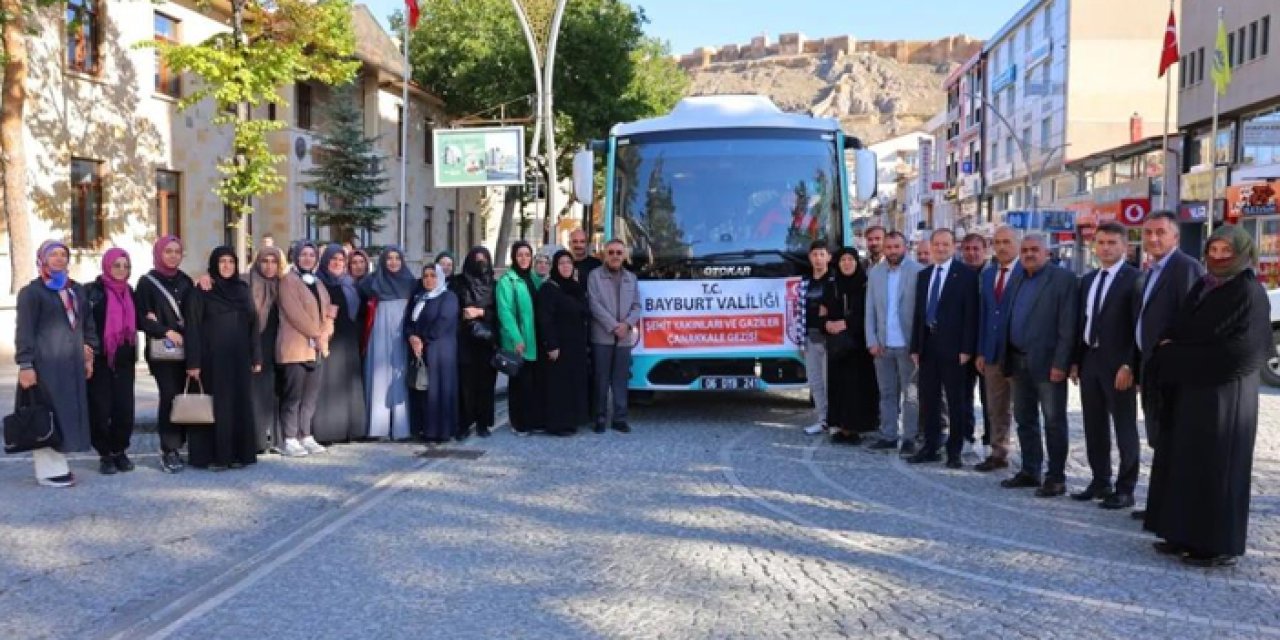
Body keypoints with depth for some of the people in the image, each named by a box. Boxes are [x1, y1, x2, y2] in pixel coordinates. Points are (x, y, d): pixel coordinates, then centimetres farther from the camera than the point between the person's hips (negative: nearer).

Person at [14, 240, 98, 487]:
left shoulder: (76, 290, 16)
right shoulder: (32, 292, -3)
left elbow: (88, 323, 20)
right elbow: (24, 331, -8)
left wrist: (90, 354, 14)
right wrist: (25, 365, -14)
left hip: (72, 364, 6)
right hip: (45, 364, -6)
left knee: (67, 414, 8)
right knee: (46, 417, -4)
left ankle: (58, 465, 16)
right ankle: (48, 470, 1)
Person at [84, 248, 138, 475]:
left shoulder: (129, 292, 14)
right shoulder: (92, 291, -2)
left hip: (124, 360, 4)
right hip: (99, 360, -4)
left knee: (125, 408, 0)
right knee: (100, 409, -1)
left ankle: (120, 451, 16)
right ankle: (105, 455, 11)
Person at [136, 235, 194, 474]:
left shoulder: (185, 281, 14)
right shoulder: (147, 282, 2)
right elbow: (142, 317, -3)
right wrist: (166, 331, -14)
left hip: (184, 347, 4)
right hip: (161, 349, -4)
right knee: (169, 395, -12)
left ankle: (174, 447, 8)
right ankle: (169, 451, -9)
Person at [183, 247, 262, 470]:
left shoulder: (243, 290, 10)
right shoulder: (201, 293, -2)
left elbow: (253, 325, 10)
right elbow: (193, 328, -7)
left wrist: (256, 357, 4)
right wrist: (193, 362, -14)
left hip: (239, 359, 4)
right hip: (213, 359, -4)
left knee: (240, 404, 6)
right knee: (214, 406, -1)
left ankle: (238, 453, 14)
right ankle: (212, 456, 6)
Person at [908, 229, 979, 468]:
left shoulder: (966, 275, -4)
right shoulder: (923, 275, 13)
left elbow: (971, 314, -8)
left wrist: (966, 349, -13)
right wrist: (915, 346, 8)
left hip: (953, 347, -5)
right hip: (927, 345, 5)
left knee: (956, 401, 3)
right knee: (928, 399, 10)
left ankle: (954, 451, 12)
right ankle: (930, 447, 20)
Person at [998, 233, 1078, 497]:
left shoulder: (1062, 278, -7)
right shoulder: (1017, 280, 15)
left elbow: (1067, 325, -12)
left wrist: (1060, 363, -18)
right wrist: (1008, 360, 8)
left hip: (1046, 363, -7)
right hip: (1019, 362, 7)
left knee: (1054, 421, 0)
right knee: (1024, 419, 13)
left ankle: (1056, 478, 7)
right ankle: (1029, 471, 23)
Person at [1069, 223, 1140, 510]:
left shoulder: (1134, 279, -9)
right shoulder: (1088, 279, 14)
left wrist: (1129, 366, -18)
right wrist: (1076, 360, 10)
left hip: (1118, 364, -7)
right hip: (1089, 360, 7)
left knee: (1125, 429, 3)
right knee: (1094, 427, 13)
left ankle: (1125, 490, 10)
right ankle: (1100, 482, 24)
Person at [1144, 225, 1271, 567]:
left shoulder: (1248, 292, -12)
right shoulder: (1203, 286, 14)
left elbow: (1207, 334, -18)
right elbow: (1181, 329, 12)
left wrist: (1173, 344, -5)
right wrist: (1173, 344, -9)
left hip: (1223, 392, -8)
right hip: (1192, 387, 9)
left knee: (1216, 466, -3)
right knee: (1185, 461, 11)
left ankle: (1219, 544, 7)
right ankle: (1188, 534, 20)